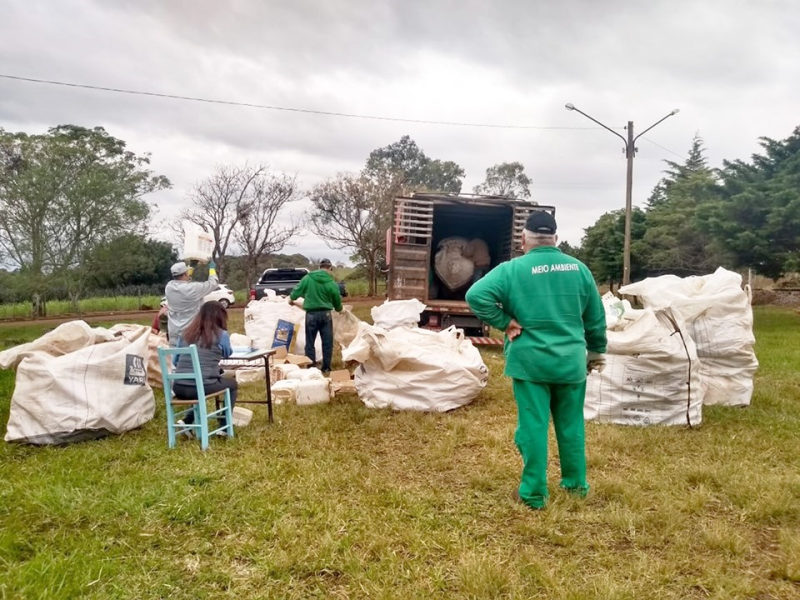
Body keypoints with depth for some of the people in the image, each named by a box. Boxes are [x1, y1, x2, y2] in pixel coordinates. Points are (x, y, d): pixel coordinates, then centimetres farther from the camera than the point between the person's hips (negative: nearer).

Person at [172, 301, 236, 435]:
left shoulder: (186, 333, 12)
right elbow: (227, 354, 20)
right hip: (203, 387, -5)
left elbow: (175, 361, 19)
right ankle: (224, 426, 23)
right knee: (232, 384, 26)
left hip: (179, 388, 5)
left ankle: (187, 422, 24)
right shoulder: (221, 335, -1)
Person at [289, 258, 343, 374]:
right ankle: (326, 368, 14)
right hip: (325, 314, -1)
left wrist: (291, 298, 31)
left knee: (310, 343, 9)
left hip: (311, 314, 1)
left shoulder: (307, 278, -3)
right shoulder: (332, 283, -5)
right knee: (327, 342, 10)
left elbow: (297, 290, 9)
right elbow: (337, 301, 4)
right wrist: (339, 309, 27)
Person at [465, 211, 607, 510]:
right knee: (571, 424, 17)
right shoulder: (579, 268, 4)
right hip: (571, 361, 4)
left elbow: (476, 296, -20)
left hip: (529, 361, -3)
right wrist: (597, 351, 22)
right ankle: (576, 483, 33)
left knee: (533, 426, 4)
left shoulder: (513, 269, -8)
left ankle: (534, 493, 12)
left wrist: (505, 322, -9)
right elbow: (596, 317, 10)